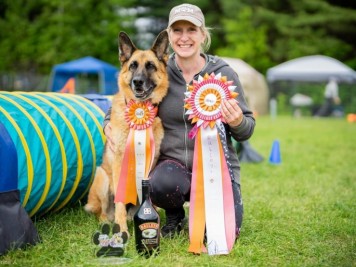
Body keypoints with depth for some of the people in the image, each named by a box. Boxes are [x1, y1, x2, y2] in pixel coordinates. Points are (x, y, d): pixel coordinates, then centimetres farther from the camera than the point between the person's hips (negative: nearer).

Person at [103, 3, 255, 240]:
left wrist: (238, 122, -22)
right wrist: (109, 124, -7)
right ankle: (174, 216, 4)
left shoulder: (224, 74, -4)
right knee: (161, 185, -35)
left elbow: (246, 131, 1)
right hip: (173, 162, 1)